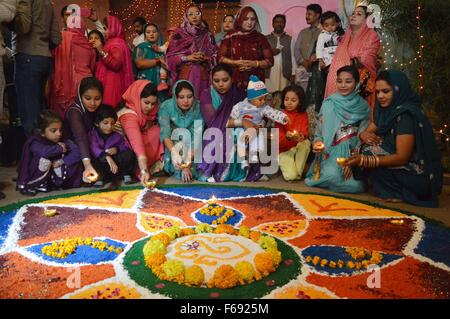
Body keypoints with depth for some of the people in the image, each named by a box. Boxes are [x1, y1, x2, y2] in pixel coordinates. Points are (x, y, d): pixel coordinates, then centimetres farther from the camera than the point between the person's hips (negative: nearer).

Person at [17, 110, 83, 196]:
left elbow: (77, 153, -17)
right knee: (44, 160, -32)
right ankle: (31, 187, -12)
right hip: (38, 179, -3)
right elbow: (44, 151, -41)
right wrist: (59, 148, -23)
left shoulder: (64, 141, -5)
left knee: (76, 162, -14)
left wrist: (61, 162, -26)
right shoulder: (35, 142, -17)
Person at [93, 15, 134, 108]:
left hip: (112, 84, -10)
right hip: (108, 83, 10)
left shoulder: (117, 43, -12)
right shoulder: (112, 42, 19)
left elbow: (116, 64, -26)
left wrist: (101, 50, -26)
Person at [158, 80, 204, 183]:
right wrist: (174, 152, -52)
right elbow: (165, 134, -32)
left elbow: (197, 137, -25)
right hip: (172, 144, -1)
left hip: (191, 148, 1)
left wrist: (188, 163, -36)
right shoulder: (166, 106, -22)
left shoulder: (199, 108, -21)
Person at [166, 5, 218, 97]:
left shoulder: (207, 35, 10)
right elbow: (170, 57, 0)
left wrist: (205, 58, -9)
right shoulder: (179, 34, 4)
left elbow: (215, 56, 10)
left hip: (202, 75, 2)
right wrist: (187, 58, -12)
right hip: (184, 74, -2)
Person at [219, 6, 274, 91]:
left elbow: (270, 61, 6)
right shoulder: (230, 36, 6)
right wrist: (236, 63, -10)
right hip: (234, 82, 0)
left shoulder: (261, 38, 7)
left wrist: (254, 64, -11)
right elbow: (220, 57, 4)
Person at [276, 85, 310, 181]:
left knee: (306, 142, -32)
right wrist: (287, 137, -37)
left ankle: (298, 172, -14)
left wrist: (302, 136, -34)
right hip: (284, 150, -3)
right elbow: (279, 140, -13)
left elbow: (305, 132, -9)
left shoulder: (303, 115, -1)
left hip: (298, 147, 3)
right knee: (290, 176, -23)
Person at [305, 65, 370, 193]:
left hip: (351, 155, 1)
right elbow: (319, 131, 6)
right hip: (330, 154, -1)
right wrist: (317, 143, -18)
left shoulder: (363, 107, 2)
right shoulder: (328, 104, 2)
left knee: (356, 186, -22)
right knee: (333, 177, -31)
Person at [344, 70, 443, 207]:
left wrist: (363, 160, -33)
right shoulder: (386, 111, 5)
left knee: (370, 152, -18)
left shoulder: (406, 115, -20)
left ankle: (400, 194, -7)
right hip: (401, 170, 8)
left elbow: (402, 157, -25)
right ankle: (391, 189, 3)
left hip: (418, 177, -8)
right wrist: (363, 134, -15)